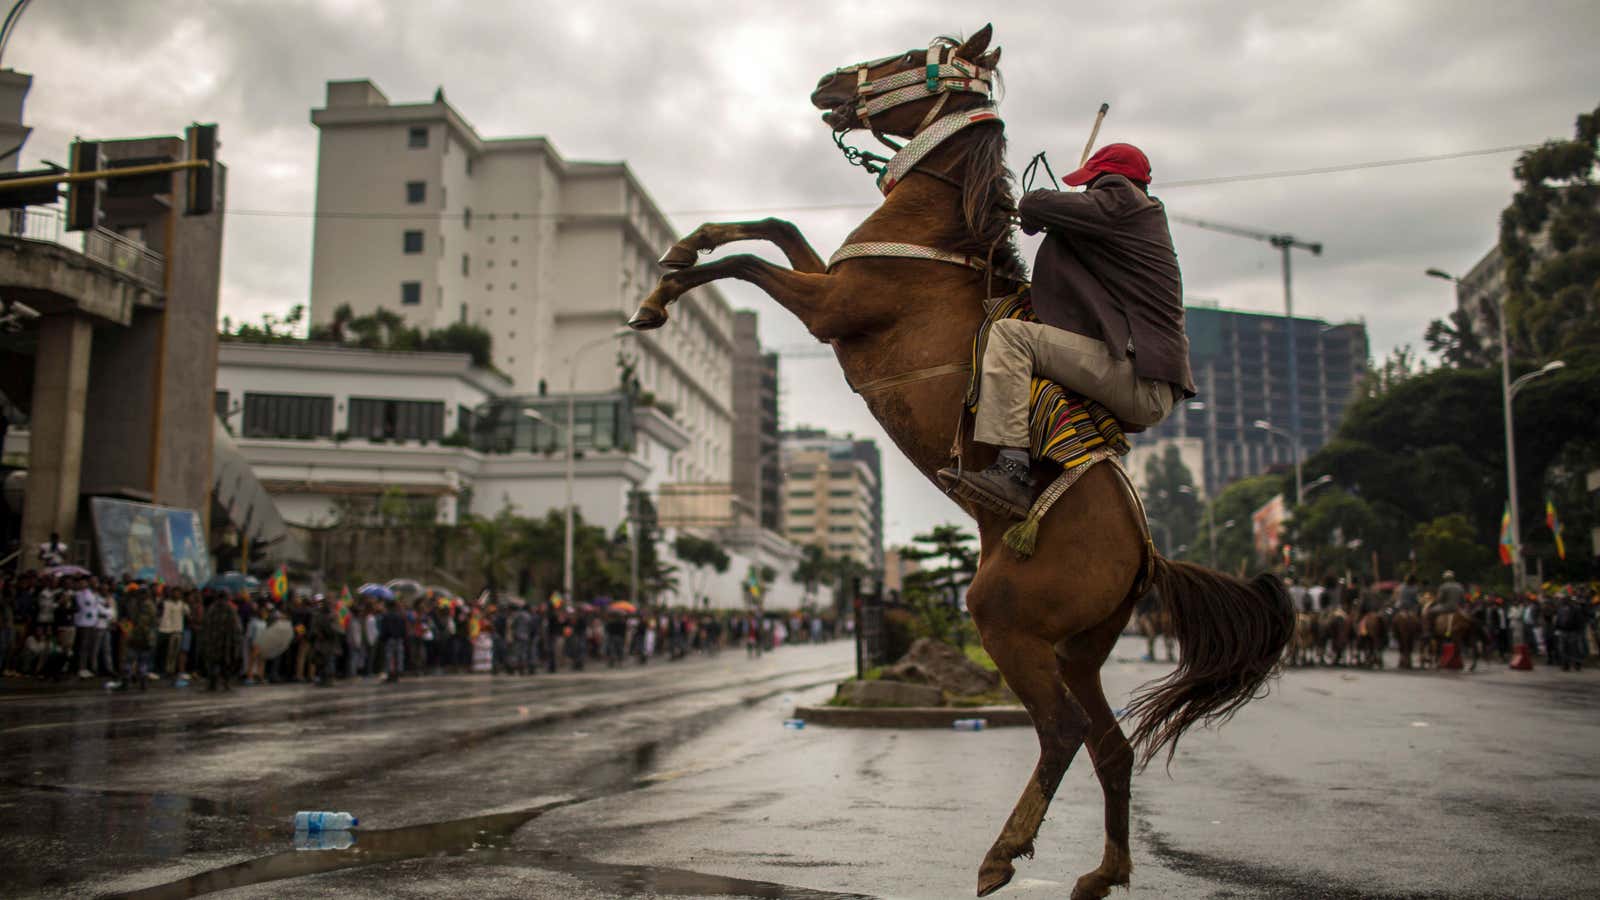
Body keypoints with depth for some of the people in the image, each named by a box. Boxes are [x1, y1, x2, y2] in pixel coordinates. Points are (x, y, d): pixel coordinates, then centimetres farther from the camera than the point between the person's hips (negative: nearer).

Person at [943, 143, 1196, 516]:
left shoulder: (1119, 202, -2)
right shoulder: (1149, 215, 26)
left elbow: (1033, 205, -4)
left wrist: (1033, 216, 18)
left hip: (1141, 383, -10)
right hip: (1160, 392, 10)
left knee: (1009, 334, -19)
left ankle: (1012, 469, -31)